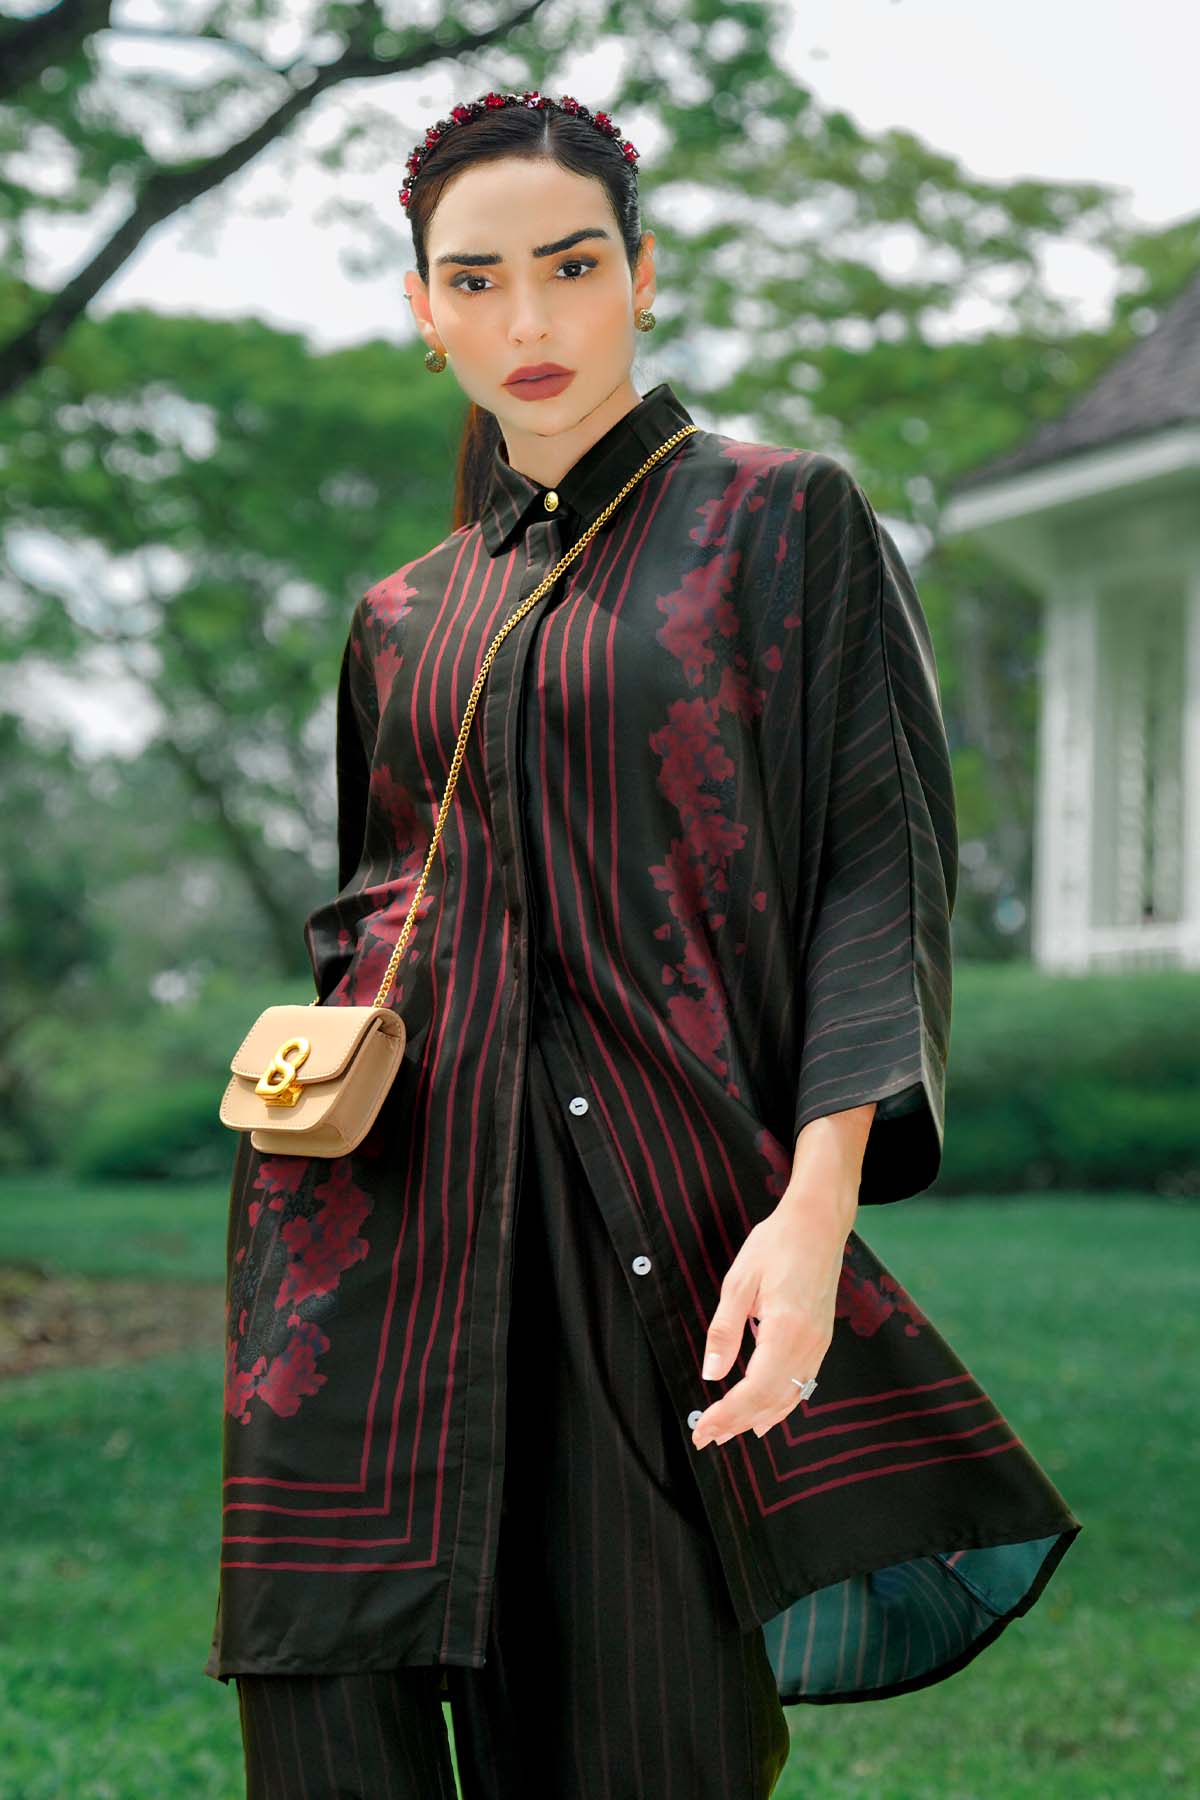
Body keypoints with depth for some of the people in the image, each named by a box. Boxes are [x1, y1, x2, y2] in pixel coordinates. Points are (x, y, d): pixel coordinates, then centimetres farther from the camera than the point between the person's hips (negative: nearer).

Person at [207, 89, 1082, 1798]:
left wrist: (818, 1206, -17)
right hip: (399, 1235, 4)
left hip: (659, 1216, -4)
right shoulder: (406, 618, 17)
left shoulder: (786, 522, 4)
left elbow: (880, 867, -4)